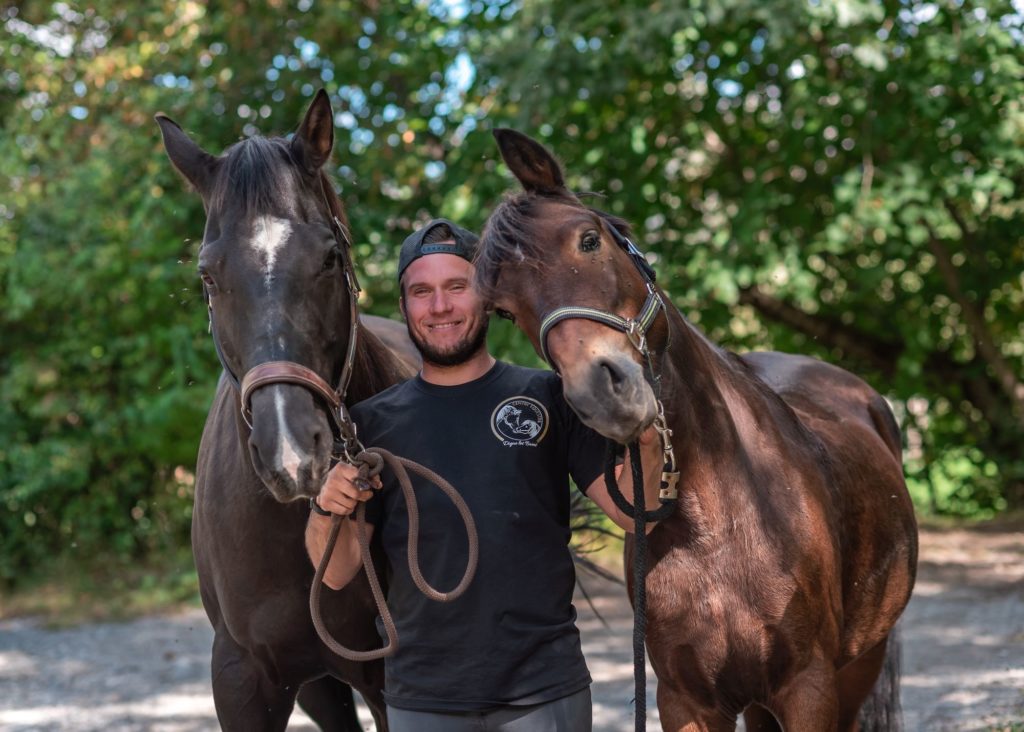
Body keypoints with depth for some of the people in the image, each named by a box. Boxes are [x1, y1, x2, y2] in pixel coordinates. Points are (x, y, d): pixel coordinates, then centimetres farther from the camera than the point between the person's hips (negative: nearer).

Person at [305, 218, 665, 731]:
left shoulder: (548, 397, 1)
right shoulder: (373, 421, 3)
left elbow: (631, 513, -3)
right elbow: (337, 574, 2)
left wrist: (646, 445, -23)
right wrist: (327, 511, -19)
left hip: (545, 690, -1)